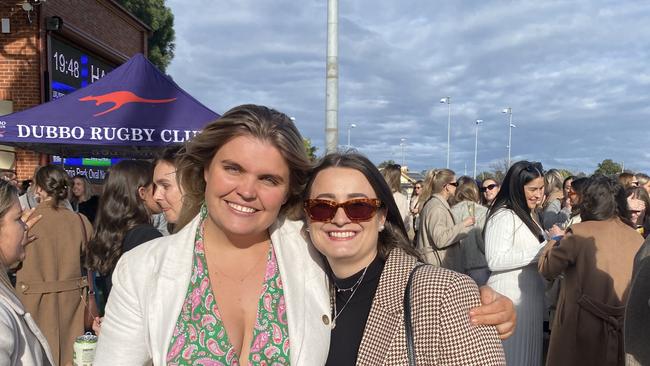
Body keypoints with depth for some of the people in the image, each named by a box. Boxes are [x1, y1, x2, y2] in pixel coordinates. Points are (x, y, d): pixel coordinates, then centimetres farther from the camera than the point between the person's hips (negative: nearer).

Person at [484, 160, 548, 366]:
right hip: (510, 298, -9)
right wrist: (541, 251, -24)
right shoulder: (503, 216, -17)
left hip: (530, 295, 9)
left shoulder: (529, 214, 14)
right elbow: (495, 260, -26)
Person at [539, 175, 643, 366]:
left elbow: (547, 269, -6)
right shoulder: (637, 238, 0)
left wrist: (554, 242, 9)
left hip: (582, 324, -4)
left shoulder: (579, 233, -15)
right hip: (624, 327, 4)